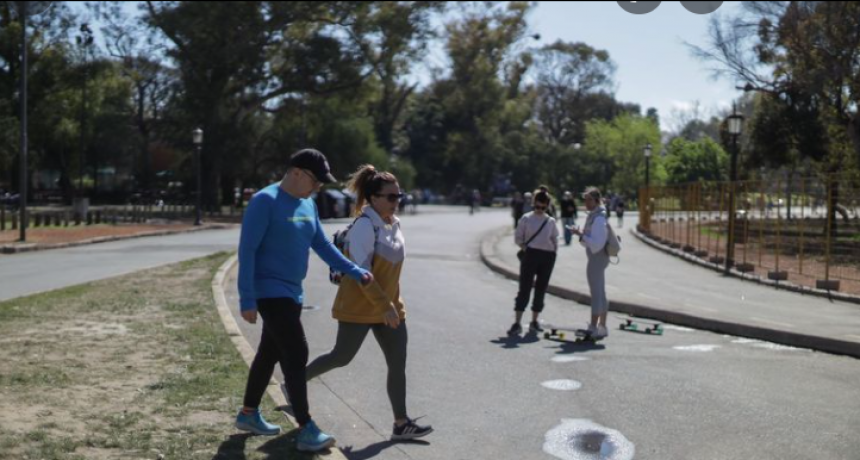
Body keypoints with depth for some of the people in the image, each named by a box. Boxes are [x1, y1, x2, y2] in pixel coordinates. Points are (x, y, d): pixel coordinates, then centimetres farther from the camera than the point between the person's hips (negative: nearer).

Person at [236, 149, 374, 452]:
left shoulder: (308, 205, 9)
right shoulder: (266, 201, -15)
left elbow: (322, 245, 16)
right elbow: (247, 250, -17)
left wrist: (356, 272, 8)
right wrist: (247, 299, -20)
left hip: (291, 293, 8)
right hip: (270, 292, -8)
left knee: (271, 353, 17)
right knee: (296, 354, -12)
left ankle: (249, 414, 32)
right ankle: (307, 431, -9)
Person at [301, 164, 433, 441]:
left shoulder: (394, 223, 7)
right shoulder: (364, 225, -19)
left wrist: (392, 304, 18)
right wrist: (385, 306, -24)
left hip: (389, 306, 7)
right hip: (360, 307, -7)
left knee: (398, 364, 2)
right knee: (342, 357, 6)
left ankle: (401, 424, 7)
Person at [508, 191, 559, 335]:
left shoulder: (551, 221, 9)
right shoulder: (526, 218, 1)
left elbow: (555, 239, 16)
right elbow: (518, 238, 2)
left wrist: (554, 251, 1)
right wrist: (525, 248, -11)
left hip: (547, 257, 3)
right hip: (531, 255, -3)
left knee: (541, 289, 8)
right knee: (524, 288, -7)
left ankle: (534, 321, 18)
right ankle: (517, 322, -8)